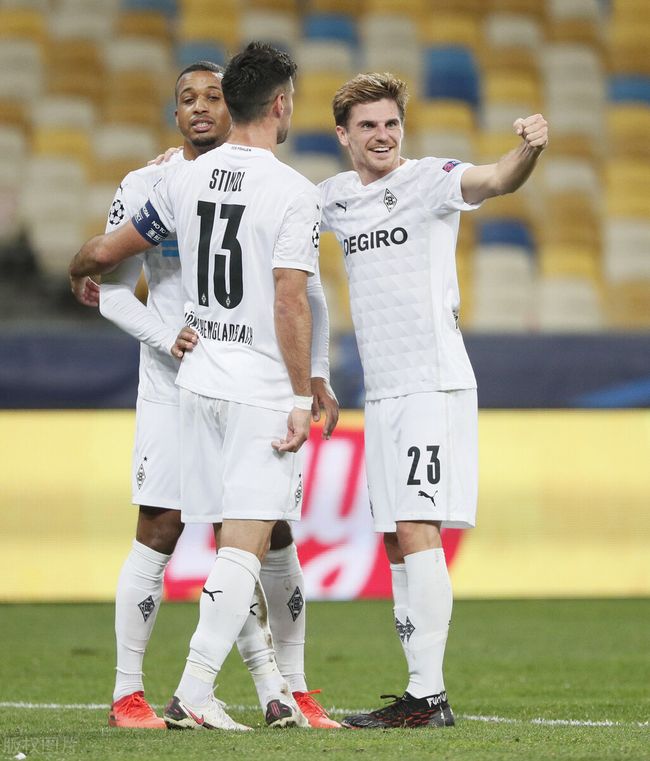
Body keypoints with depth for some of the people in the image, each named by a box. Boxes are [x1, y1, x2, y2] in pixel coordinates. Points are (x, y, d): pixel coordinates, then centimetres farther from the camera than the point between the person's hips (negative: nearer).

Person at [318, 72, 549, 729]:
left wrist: (529, 150, -48)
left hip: (433, 384, -7)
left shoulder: (429, 179, -7)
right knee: (396, 545, 8)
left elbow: (496, 181, -26)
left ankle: (429, 695, -15)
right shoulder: (334, 196, 13)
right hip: (381, 391, 7)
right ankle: (420, 693, 14)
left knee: (417, 533, -14)